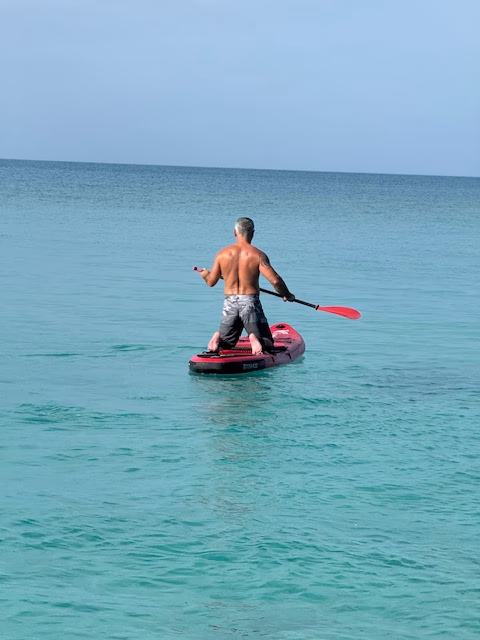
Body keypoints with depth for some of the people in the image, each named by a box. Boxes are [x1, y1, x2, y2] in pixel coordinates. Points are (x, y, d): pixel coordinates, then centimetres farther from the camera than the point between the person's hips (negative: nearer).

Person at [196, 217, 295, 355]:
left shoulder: (222, 254, 1)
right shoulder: (258, 255, -8)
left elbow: (211, 282, 11)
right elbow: (275, 281, -15)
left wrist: (205, 275, 35)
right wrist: (287, 295, 4)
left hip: (230, 303, 3)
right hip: (250, 302, -3)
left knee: (225, 345, 19)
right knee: (267, 345, 8)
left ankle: (219, 338, -17)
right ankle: (255, 338, -27)